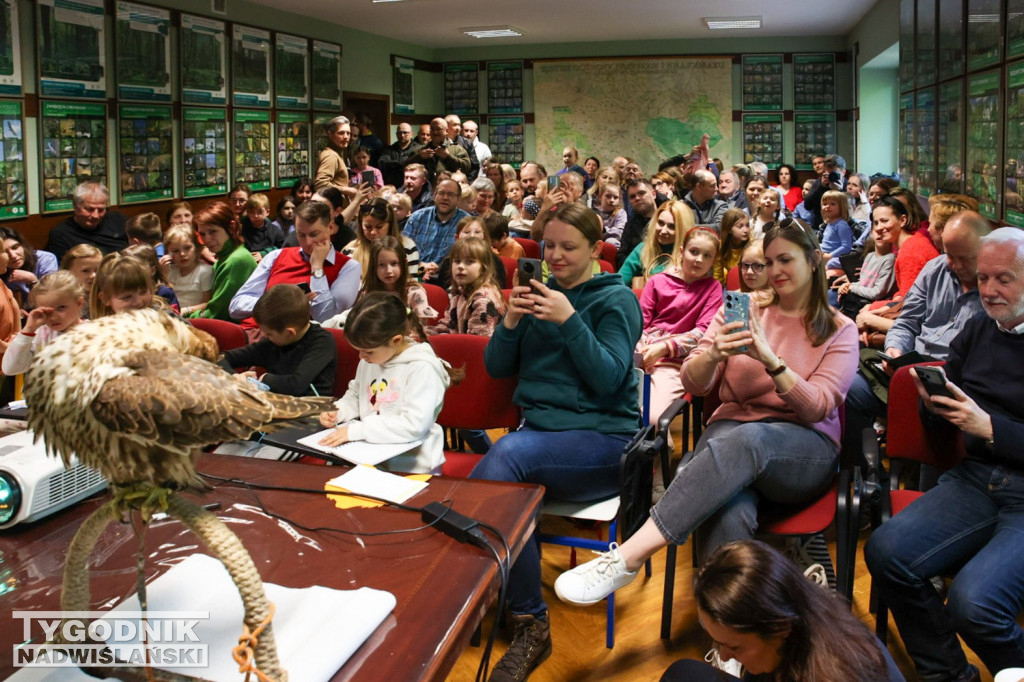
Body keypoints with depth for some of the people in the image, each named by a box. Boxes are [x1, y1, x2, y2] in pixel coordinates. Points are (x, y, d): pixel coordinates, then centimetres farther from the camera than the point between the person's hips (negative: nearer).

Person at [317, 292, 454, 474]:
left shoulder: (421, 369, -16)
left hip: (410, 467, -7)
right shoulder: (369, 360, 8)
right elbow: (355, 396, 27)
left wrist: (357, 430, -21)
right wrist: (337, 412, 5)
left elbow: (414, 425, -24)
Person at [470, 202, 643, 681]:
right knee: (505, 492, -32)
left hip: (602, 436, -4)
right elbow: (496, 368, 14)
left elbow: (609, 379, -10)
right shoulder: (540, 293, 18)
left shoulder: (616, 300, 3)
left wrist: (569, 321, -19)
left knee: (508, 452, -34)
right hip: (540, 427, 4)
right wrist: (511, 322, -4)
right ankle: (530, 626, -17)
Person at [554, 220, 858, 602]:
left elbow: (818, 408, -4)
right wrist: (713, 355, -16)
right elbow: (694, 384, 8)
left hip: (804, 451, -1)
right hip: (730, 428, 2)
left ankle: (630, 556, -47)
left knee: (748, 438, -41)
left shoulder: (839, 330, 10)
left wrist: (771, 361, -19)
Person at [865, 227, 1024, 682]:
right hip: (974, 480, 6)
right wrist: (934, 404, -5)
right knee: (885, 551, -18)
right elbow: (940, 428, 17)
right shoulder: (977, 331, 12)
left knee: (973, 602, -27)